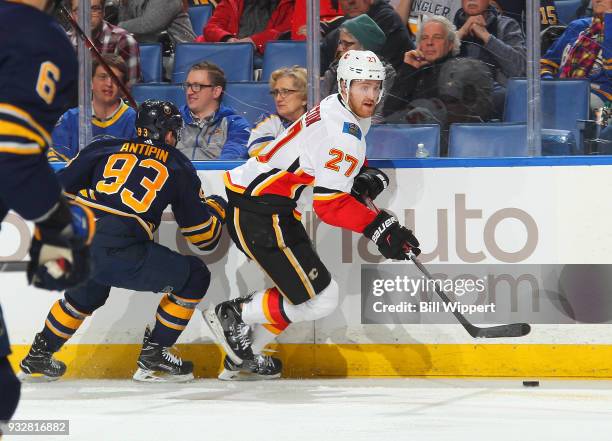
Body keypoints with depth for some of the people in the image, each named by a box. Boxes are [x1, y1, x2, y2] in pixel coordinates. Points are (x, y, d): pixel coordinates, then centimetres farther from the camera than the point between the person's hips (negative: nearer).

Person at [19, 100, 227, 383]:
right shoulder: (178, 166, 15)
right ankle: (153, 356, 13)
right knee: (194, 277, 12)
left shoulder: (105, 148, 22)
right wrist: (216, 208, 39)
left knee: (87, 293, 39)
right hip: (118, 253, -6)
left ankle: (38, 356, 46)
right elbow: (204, 235, 18)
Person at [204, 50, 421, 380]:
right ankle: (233, 316, 4)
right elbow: (329, 204, -23)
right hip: (258, 213, -11)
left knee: (300, 289, 21)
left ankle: (242, 356, 27)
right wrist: (379, 227, -22)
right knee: (320, 299, -8)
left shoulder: (337, 108, 11)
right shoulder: (342, 132, -21)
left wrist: (367, 177, 12)